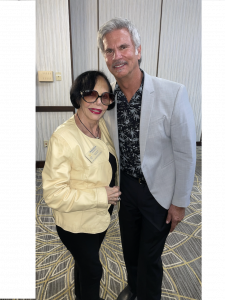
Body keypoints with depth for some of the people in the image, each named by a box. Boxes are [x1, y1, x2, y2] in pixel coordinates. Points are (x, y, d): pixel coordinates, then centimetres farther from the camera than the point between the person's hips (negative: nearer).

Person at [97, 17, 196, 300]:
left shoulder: (173, 94, -23)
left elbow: (185, 153, -15)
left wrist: (180, 202, -8)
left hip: (159, 191, -4)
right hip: (126, 186, 5)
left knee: (149, 257, 17)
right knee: (129, 247, 27)